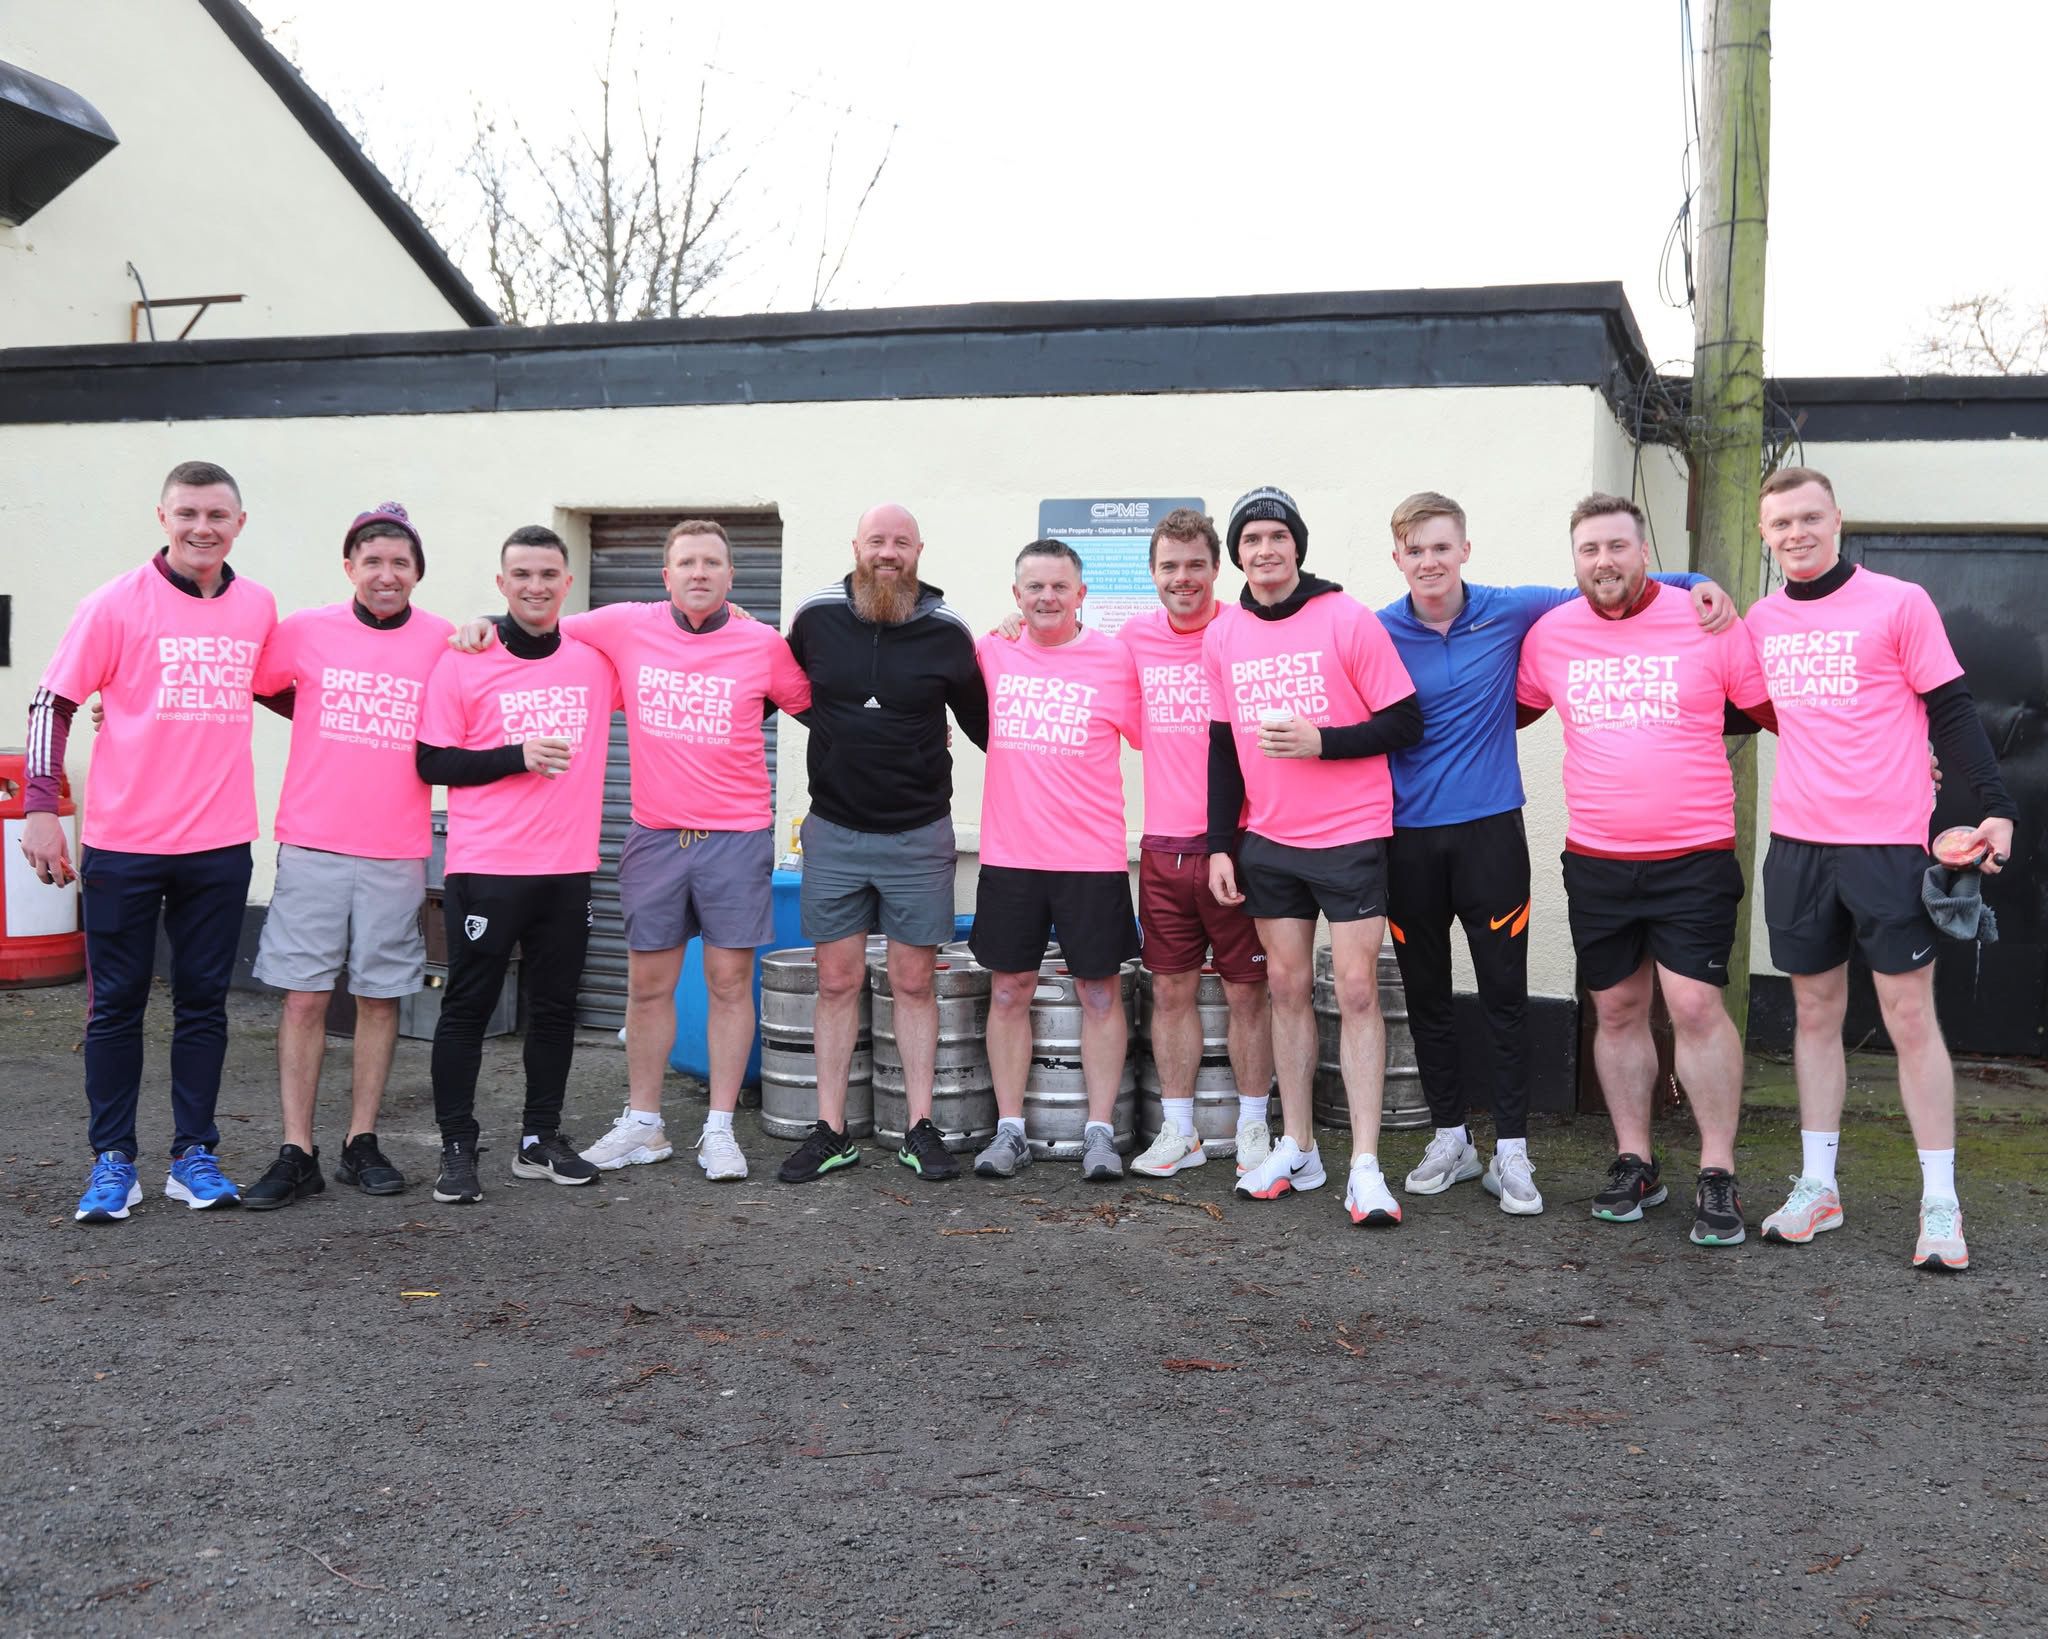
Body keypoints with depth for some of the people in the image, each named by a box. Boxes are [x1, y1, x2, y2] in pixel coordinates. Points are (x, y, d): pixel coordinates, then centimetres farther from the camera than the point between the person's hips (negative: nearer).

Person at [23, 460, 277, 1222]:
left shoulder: (259, 607, 4)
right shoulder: (117, 604, -6)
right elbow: (52, 703, -3)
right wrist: (41, 808, -10)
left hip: (219, 844, 3)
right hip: (124, 843, -3)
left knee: (204, 1002, 9)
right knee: (116, 1004, 5)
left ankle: (194, 1156, 19)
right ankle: (112, 1161, 15)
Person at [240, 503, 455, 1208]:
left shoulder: (444, 642, 1)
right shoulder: (304, 632, 1)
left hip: (397, 852, 0)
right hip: (312, 845, 0)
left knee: (379, 996, 7)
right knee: (304, 997, 0)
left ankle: (361, 1143, 18)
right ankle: (297, 1153, 6)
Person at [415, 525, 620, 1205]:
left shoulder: (596, 662, 6)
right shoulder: (462, 663, -2)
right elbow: (432, 762, -3)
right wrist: (516, 756, -13)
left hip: (568, 868, 4)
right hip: (485, 867, -3)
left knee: (555, 1006, 11)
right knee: (468, 1006, 1)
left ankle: (541, 1138, 23)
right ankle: (457, 1149, 10)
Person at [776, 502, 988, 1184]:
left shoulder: (946, 630, -3)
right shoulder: (815, 616, 0)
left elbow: (981, 722, 6)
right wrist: (835, 727, 4)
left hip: (918, 835, -1)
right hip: (833, 831, 1)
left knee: (913, 982, 5)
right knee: (837, 981, 6)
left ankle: (919, 1128, 13)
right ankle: (830, 1131, 13)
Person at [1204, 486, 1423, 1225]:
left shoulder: (1348, 620, -8)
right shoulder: (1222, 638, 6)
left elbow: (1406, 724, -7)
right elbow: (1223, 747, 12)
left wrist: (1320, 742, -19)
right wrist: (1220, 846, 8)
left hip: (1351, 838, -4)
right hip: (1269, 845, 4)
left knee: (1357, 989, -6)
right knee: (1287, 986, 9)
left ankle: (1365, 1166, -3)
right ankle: (1298, 1150, 19)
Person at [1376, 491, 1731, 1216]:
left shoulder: (1509, 611, 0)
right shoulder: (1379, 634, -1)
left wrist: (1696, 583, -1)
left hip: (1490, 830, -1)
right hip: (1408, 839, 1)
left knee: (1504, 994, 0)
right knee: (1425, 995, 9)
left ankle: (1510, 1151, 9)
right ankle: (1449, 1137, 24)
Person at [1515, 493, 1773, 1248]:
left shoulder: (1707, 624, -4)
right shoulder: (1550, 634, 4)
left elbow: (1777, 710, 2)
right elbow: (1509, 708, 20)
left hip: (1693, 858, -3)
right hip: (1595, 862, 3)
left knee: (1696, 1006, -9)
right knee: (1617, 1009, 10)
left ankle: (1717, 1176, 2)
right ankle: (1634, 1162, 23)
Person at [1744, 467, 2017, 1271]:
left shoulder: (1899, 603, -4)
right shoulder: (1761, 621, 9)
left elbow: (1950, 712, -5)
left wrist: (1995, 807, -12)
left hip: (1888, 843, -4)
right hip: (1798, 843, 4)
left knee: (1910, 1017, -1)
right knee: (1815, 1013, 10)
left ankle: (1940, 1204, 6)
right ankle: (1817, 1187, 19)